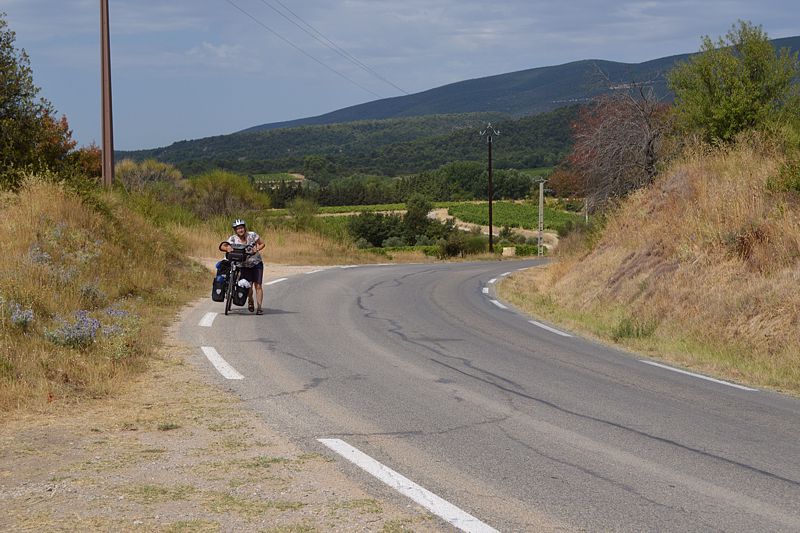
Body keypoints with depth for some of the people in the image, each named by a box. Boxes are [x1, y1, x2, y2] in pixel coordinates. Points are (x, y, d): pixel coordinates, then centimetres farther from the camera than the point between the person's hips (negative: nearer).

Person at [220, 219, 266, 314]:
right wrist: (227, 248, -43)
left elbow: (262, 244, -1)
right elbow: (222, 246, -21)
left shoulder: (252, 235, -11)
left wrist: (257, 249, -21)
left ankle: (259, 307, -4)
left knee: (258, 286, -9)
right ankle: (250, 301, 21)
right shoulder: (233, 239, -11)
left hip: (256, 264, 0)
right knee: (248, 286, -11)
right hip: (244, 266, 0)